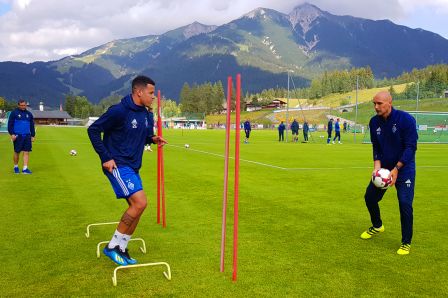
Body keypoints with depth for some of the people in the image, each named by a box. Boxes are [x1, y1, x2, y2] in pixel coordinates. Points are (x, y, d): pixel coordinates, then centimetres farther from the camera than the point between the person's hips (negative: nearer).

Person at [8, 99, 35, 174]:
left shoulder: (29, 114, 13)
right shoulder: (14, 113, 1)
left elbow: (32, 125, 19)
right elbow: (10, 124, -2)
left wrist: (33, 136, 14)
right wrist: (12, 134, -11)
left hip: (27, 136, 3)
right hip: (18, 136, -3)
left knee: (26, 152, -3)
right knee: (17, 152, 3)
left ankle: (25, 168, -1)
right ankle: (16, 167, 21)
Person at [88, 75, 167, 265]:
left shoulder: (146, 115, 8)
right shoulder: (119, 111, -16)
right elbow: (93, 130, -12)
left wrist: (153, 139, -1)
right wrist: (105, 157, -15)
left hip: (132, 167, 9)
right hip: (118, 165, -9)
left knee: (135, 207, 7)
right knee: (140, 202, -18)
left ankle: (121, 249, 22)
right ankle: (112, 246, -3)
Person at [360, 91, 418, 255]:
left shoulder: (406, 119, -19)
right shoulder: (374, 122, -3)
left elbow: (410, 147, -20)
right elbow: (376, 147, 3)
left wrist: (396, 169, -27)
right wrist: (377, 165, -14)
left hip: (404, 169, -5)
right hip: (384, 167, 5)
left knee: (405, 204, -11)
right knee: (370, 197, 9)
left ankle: (406, 243, 8)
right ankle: (377, 226, 38)